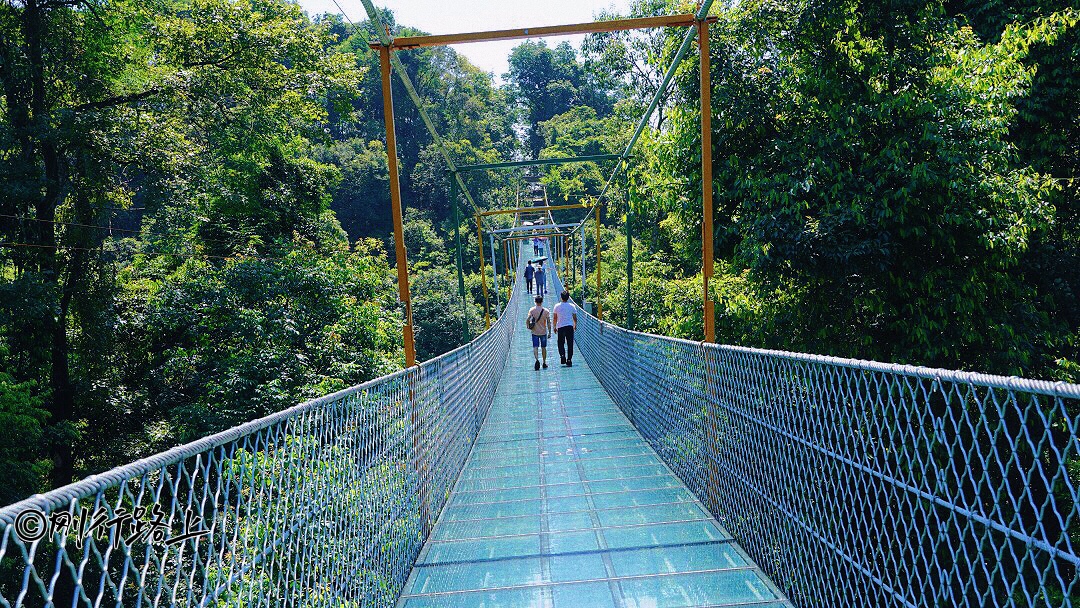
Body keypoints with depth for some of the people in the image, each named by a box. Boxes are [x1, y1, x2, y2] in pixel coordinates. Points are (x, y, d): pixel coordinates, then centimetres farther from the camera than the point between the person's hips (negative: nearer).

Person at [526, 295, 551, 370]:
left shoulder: (531, 310, -5)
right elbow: (548, 322, -5)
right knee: (543, 347, 12)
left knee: (535, 347, 0)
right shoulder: (546, 311, -4)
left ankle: (536, 359, -24)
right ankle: (544, 363, 19)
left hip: (535, 332, -1)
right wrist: (549, 332, 0)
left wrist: (528, 326, 6)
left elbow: (527, 320, -12)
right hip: (543, 332, 1)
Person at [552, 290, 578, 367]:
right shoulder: (572, 306, 0)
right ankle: (569, 360, 3)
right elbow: (575, 318, 5)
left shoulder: (557, 306, -1)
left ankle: (562, 355, -12)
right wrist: (575, 325, 22)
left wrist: (554, 327, 14)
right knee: (570, 344, 5)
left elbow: (555, 318, 3)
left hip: (560, 327, 0)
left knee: (561, 343, 11)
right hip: (570, 326, 0)